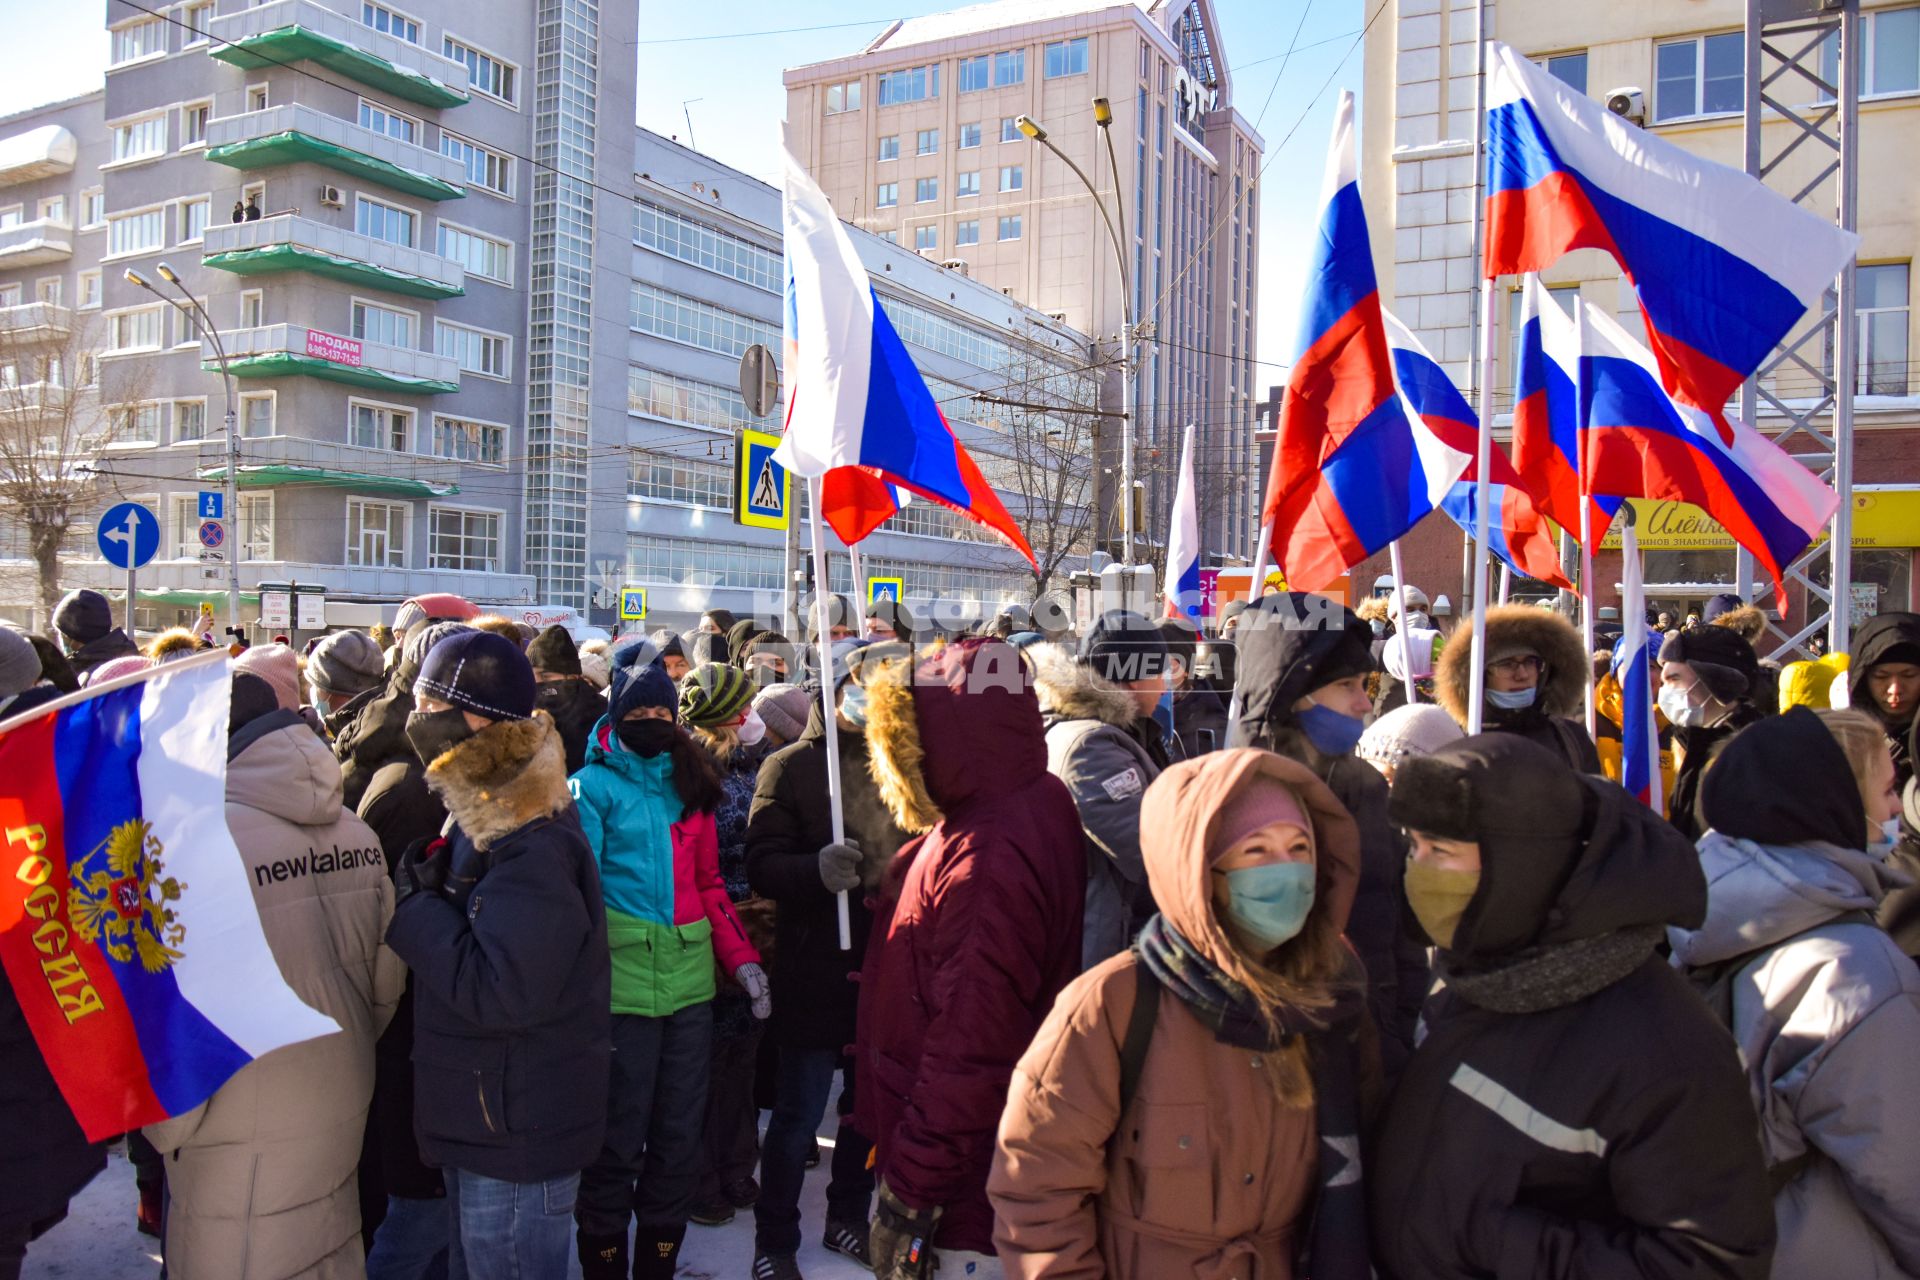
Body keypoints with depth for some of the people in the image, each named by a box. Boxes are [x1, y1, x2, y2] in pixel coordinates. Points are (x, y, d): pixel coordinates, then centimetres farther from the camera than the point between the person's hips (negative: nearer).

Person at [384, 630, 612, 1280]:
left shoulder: (532, 843, -25)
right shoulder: (484, 814, 7)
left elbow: (500, 992, -30)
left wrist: (412, 909, -20)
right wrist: (425, 894, -1)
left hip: (518, 1136, -10)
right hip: (481, 1122, 10)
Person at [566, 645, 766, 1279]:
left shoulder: (689, 784, 13)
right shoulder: (593, 784, -1)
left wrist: (742, 959, 6)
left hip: (691, 982, 5)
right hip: (622, 984, -4)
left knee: (680, 1136, 11)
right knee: (618, 1139, 4)